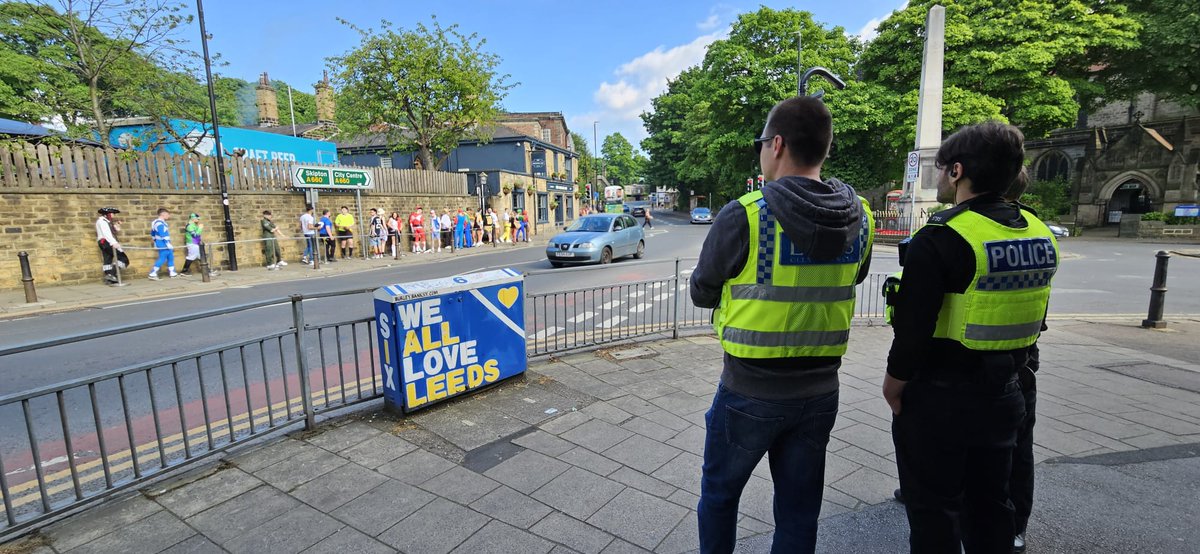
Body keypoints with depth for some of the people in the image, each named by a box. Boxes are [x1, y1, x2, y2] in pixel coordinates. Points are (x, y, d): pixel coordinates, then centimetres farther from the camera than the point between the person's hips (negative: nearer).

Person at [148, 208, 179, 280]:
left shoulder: (161, 223, 14)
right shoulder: (160, 224, -19)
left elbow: (153, 233, 25)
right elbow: (164, 236, -24)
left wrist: (156, 241, 31)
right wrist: (169, 245, -22)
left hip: (165, 245, 11)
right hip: (163, 245, -11)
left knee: (170, 257, 14)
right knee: (162, 259, -8)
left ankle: (172, 273, 20)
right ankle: (152, 274, -3)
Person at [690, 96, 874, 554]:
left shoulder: (745, 215, -19)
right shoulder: (860, 217, -3)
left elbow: (702, 294, -7)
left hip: (750, 391, -4)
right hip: (820, 391, 5)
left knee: (719, 493, 19)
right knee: (799, 509, 20)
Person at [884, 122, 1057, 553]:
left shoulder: (940, 238, -21)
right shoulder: (1040, 235, 3)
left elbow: (913, 329, -22)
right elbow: (1032, 323, 11)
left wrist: (893, 387, -9)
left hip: (938, 400, -7)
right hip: (1002, 395, 7)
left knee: (933, 512, 10)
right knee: (990, 503, 23)